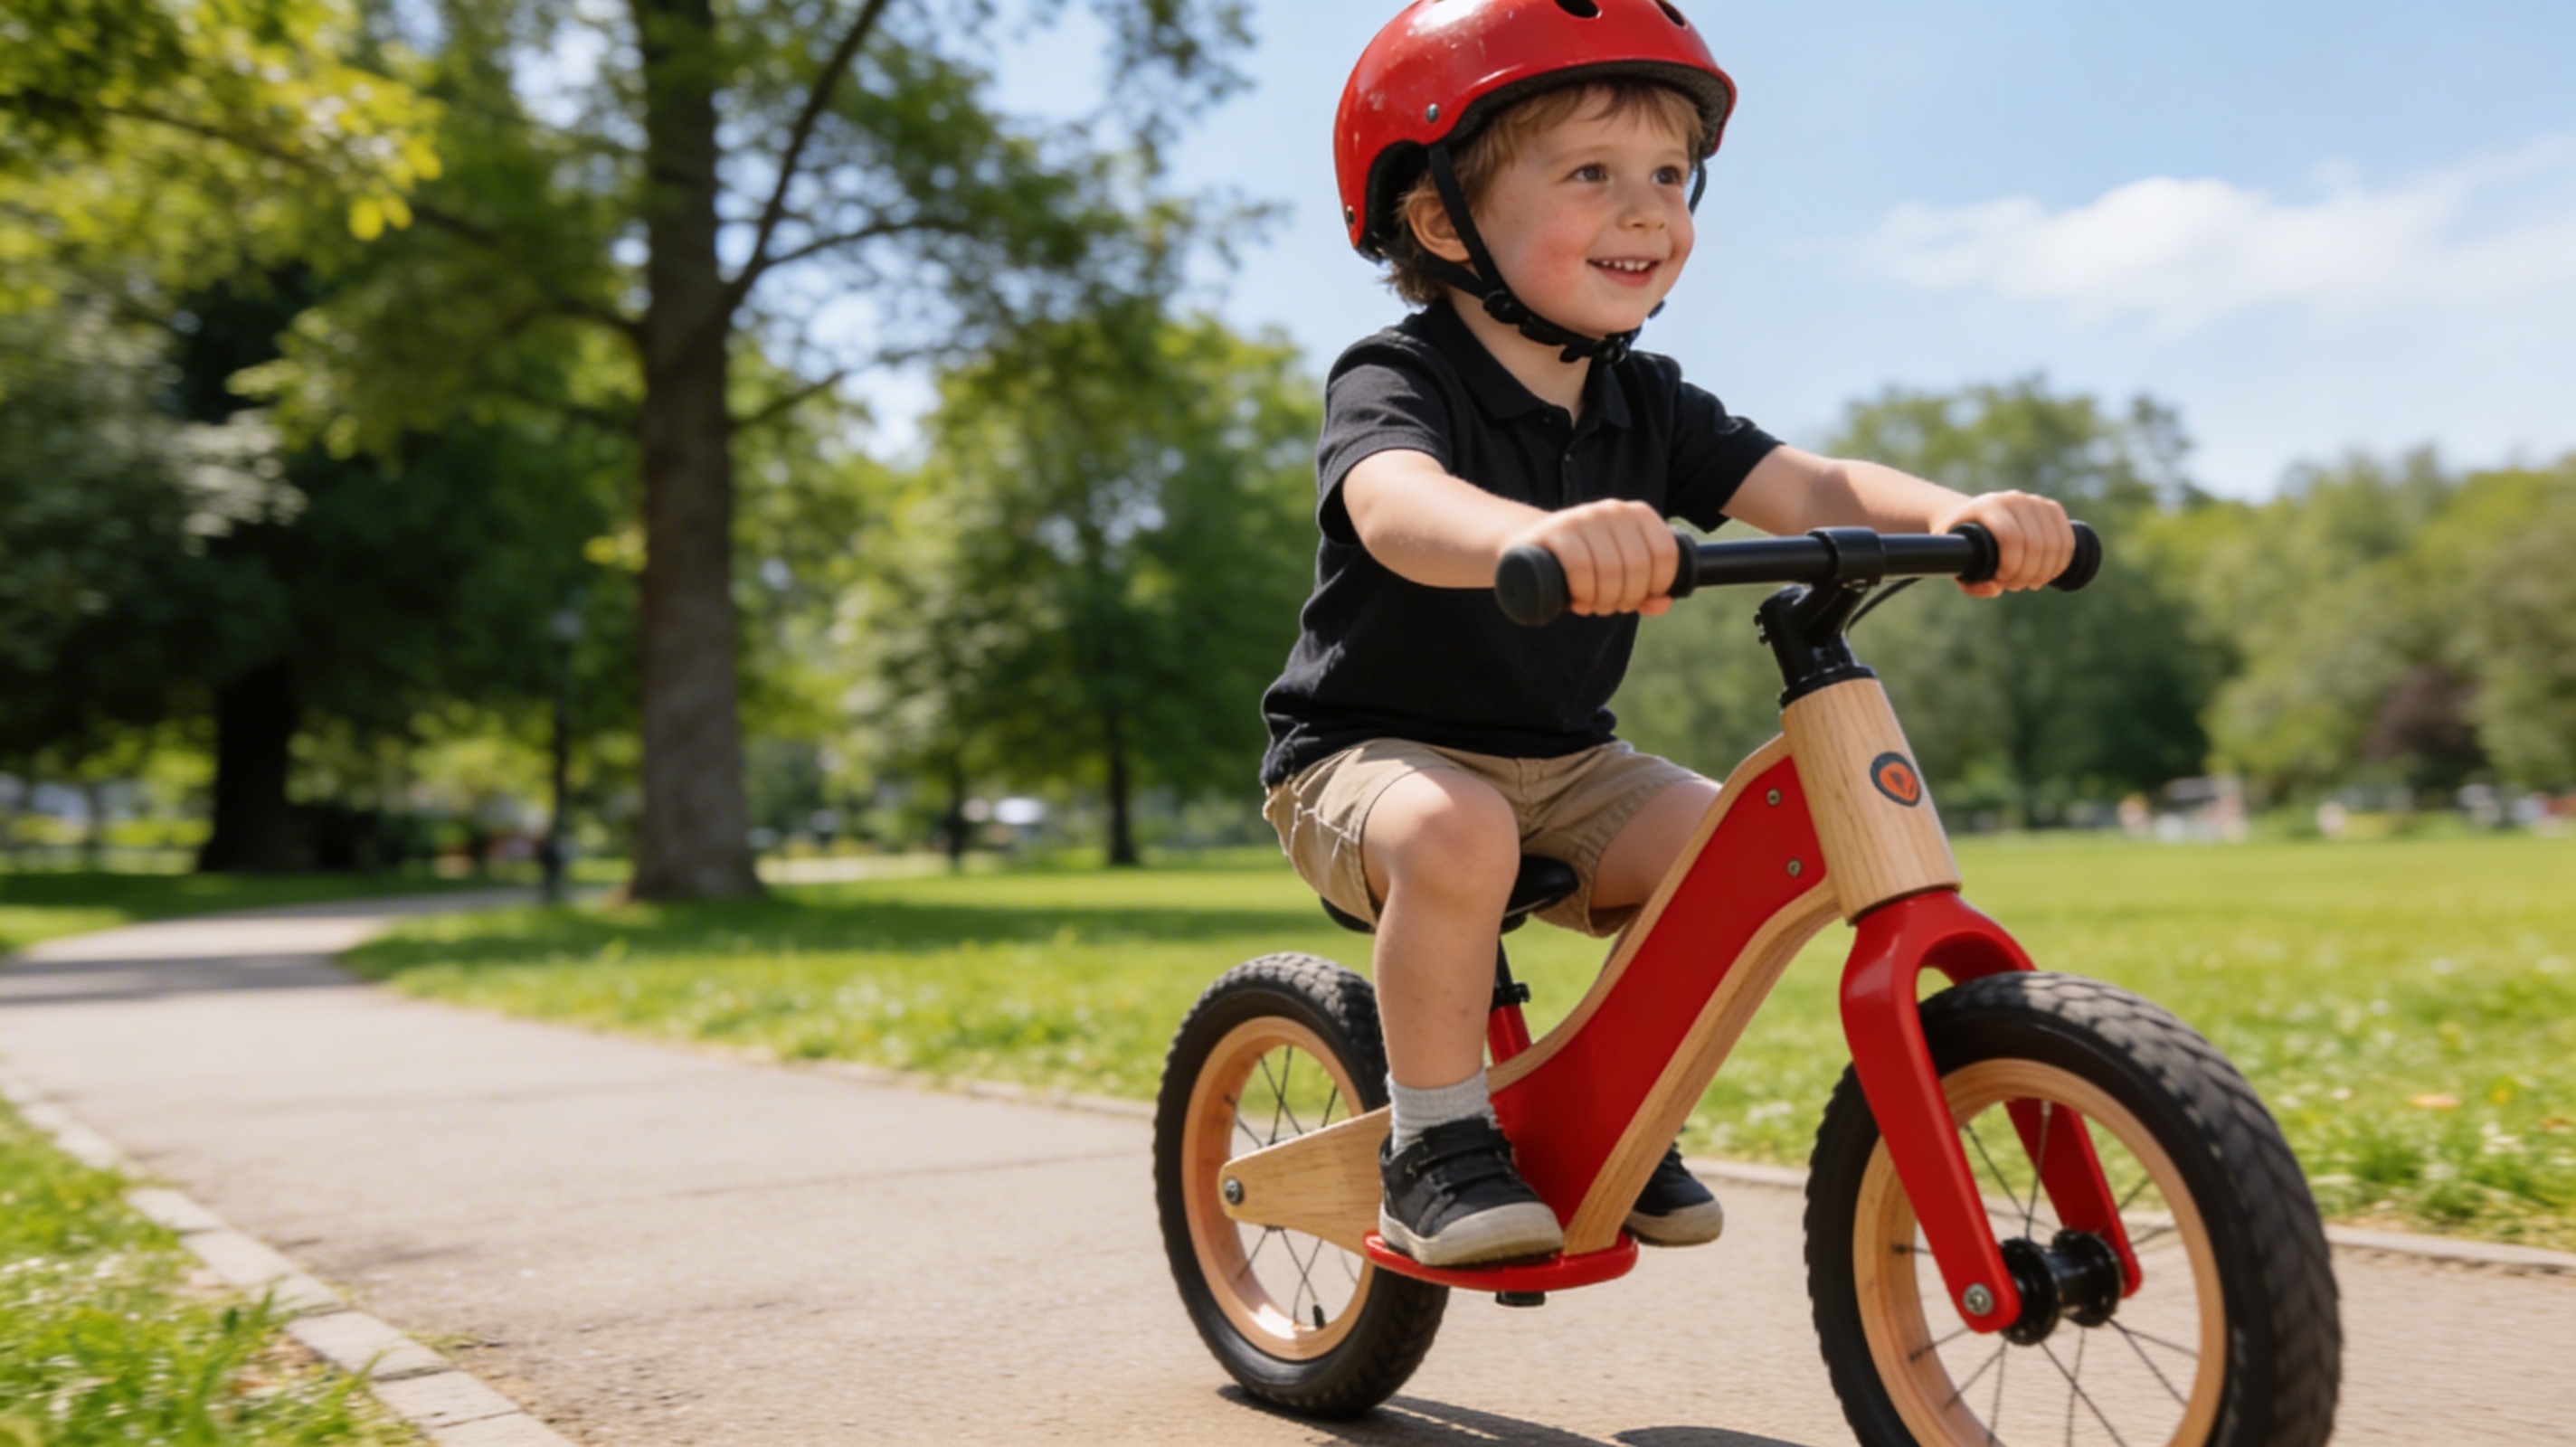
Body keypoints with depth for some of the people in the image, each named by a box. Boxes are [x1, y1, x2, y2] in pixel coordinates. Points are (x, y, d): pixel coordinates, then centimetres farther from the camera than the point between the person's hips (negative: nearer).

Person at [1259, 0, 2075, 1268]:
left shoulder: (1648, 407, 2)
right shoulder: (1396, 380, -18)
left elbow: (1808, 492, -10)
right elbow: (1396, 505, -42)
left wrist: (1956, 514, -31)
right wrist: (1538, 536, -64)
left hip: (1563, 763, 6)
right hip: (1374, 753, -6)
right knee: (1455, 834, -37)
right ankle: (1436, 1145, -15)